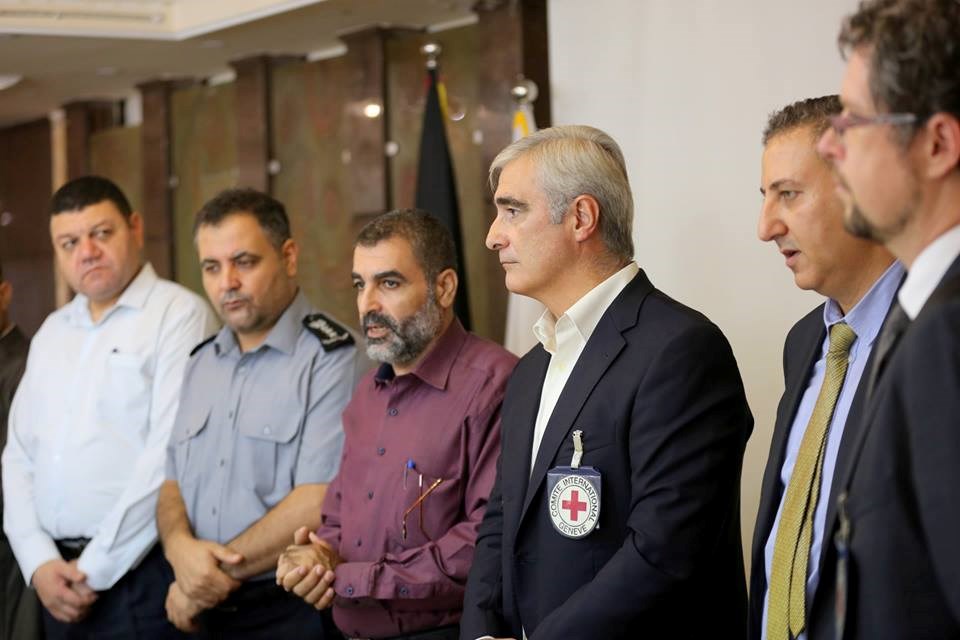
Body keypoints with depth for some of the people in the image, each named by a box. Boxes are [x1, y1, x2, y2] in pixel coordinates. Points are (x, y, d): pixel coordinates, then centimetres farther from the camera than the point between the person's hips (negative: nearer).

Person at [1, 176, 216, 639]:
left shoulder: (178, 314, -7)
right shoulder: (52, 332, 15)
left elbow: (171, 455, -15)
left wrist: (95, 570, -13)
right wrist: (39, 562, -2)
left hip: (140, 576, -6)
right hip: (59, 584, 6)